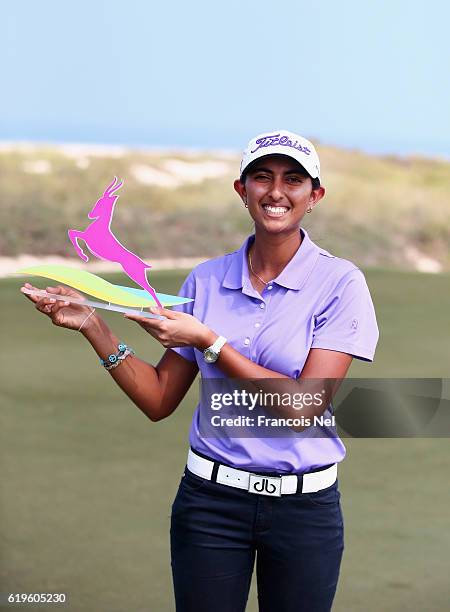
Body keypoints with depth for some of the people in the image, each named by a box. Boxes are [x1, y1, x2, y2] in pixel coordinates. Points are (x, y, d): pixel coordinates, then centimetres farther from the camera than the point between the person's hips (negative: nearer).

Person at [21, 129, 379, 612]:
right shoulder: (206, 280, 4)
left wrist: (208, 342, -15)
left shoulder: (340, 283, -8)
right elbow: (159, 401, 5)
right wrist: (93, 326, -5)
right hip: (211, 497, 2)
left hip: (305, 505, -2)